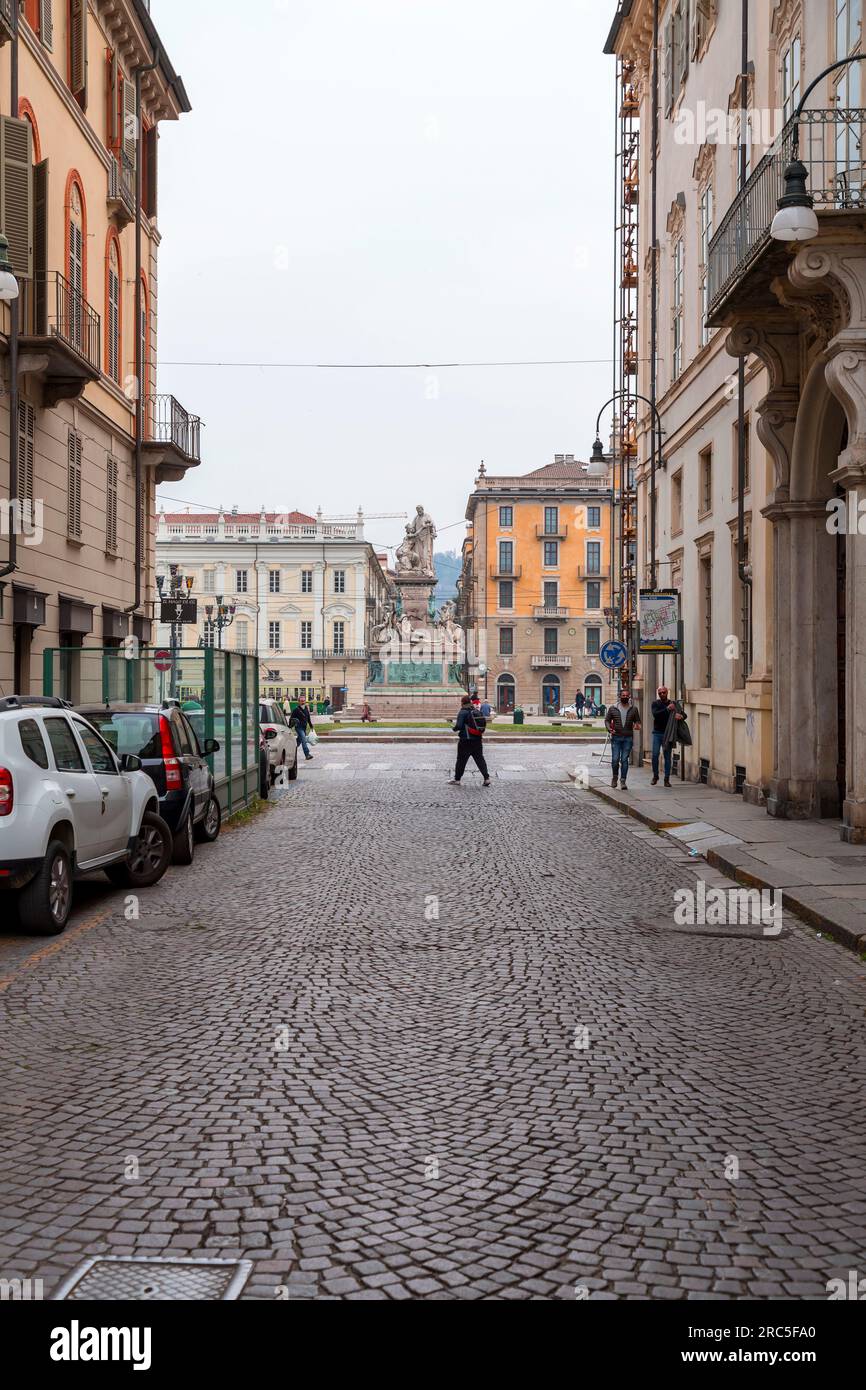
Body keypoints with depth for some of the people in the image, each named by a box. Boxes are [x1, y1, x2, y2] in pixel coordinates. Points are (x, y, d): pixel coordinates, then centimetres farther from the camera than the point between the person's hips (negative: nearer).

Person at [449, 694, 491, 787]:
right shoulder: (478, 711, 7)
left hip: (466, 741, -5)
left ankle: (457, 779, 12)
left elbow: (459, 726, -17)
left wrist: (455, 728, 4)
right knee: (479, 759, 9)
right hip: (478, 740, 5)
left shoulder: (463, 712, -11)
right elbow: (484, 724, 10)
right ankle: (486, 778, 2)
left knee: (461, 760, 5)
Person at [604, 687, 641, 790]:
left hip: (628, 738, 0)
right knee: (615, 759, -3)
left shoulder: (634, 709, 6)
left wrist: (637, 725, -12)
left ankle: (623, 781, 4)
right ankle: (615, 777, 21)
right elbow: (607, 720, 9)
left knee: (624, 760, -1)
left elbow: (638, 720, 11)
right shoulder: (613, 708, 4)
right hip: (616, 737, 0)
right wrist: (609, 729, -8)